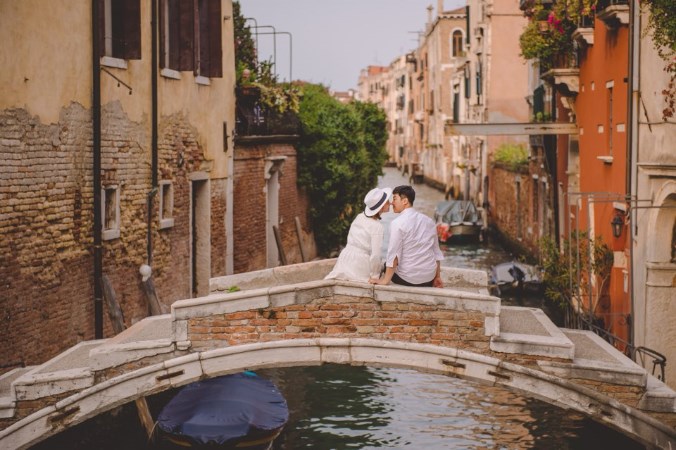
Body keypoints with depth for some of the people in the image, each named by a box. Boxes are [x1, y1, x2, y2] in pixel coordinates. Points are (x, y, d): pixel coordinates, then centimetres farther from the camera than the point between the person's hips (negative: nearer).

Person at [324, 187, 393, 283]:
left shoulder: (360, 217, 7)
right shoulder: (377, 226, -15)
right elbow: (376, 254, -18)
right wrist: (374, 276, -7)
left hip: (345, 257, 8)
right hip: (360, 263, -7)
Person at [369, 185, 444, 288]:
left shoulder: (397, 223, -13)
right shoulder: (428, 221, 8)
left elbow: (393, 256, -16)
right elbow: (436, 251, 14)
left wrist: (385, 280, -10)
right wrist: (437, 277, 22)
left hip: (408, 279, -5)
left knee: (386, 265, 22)